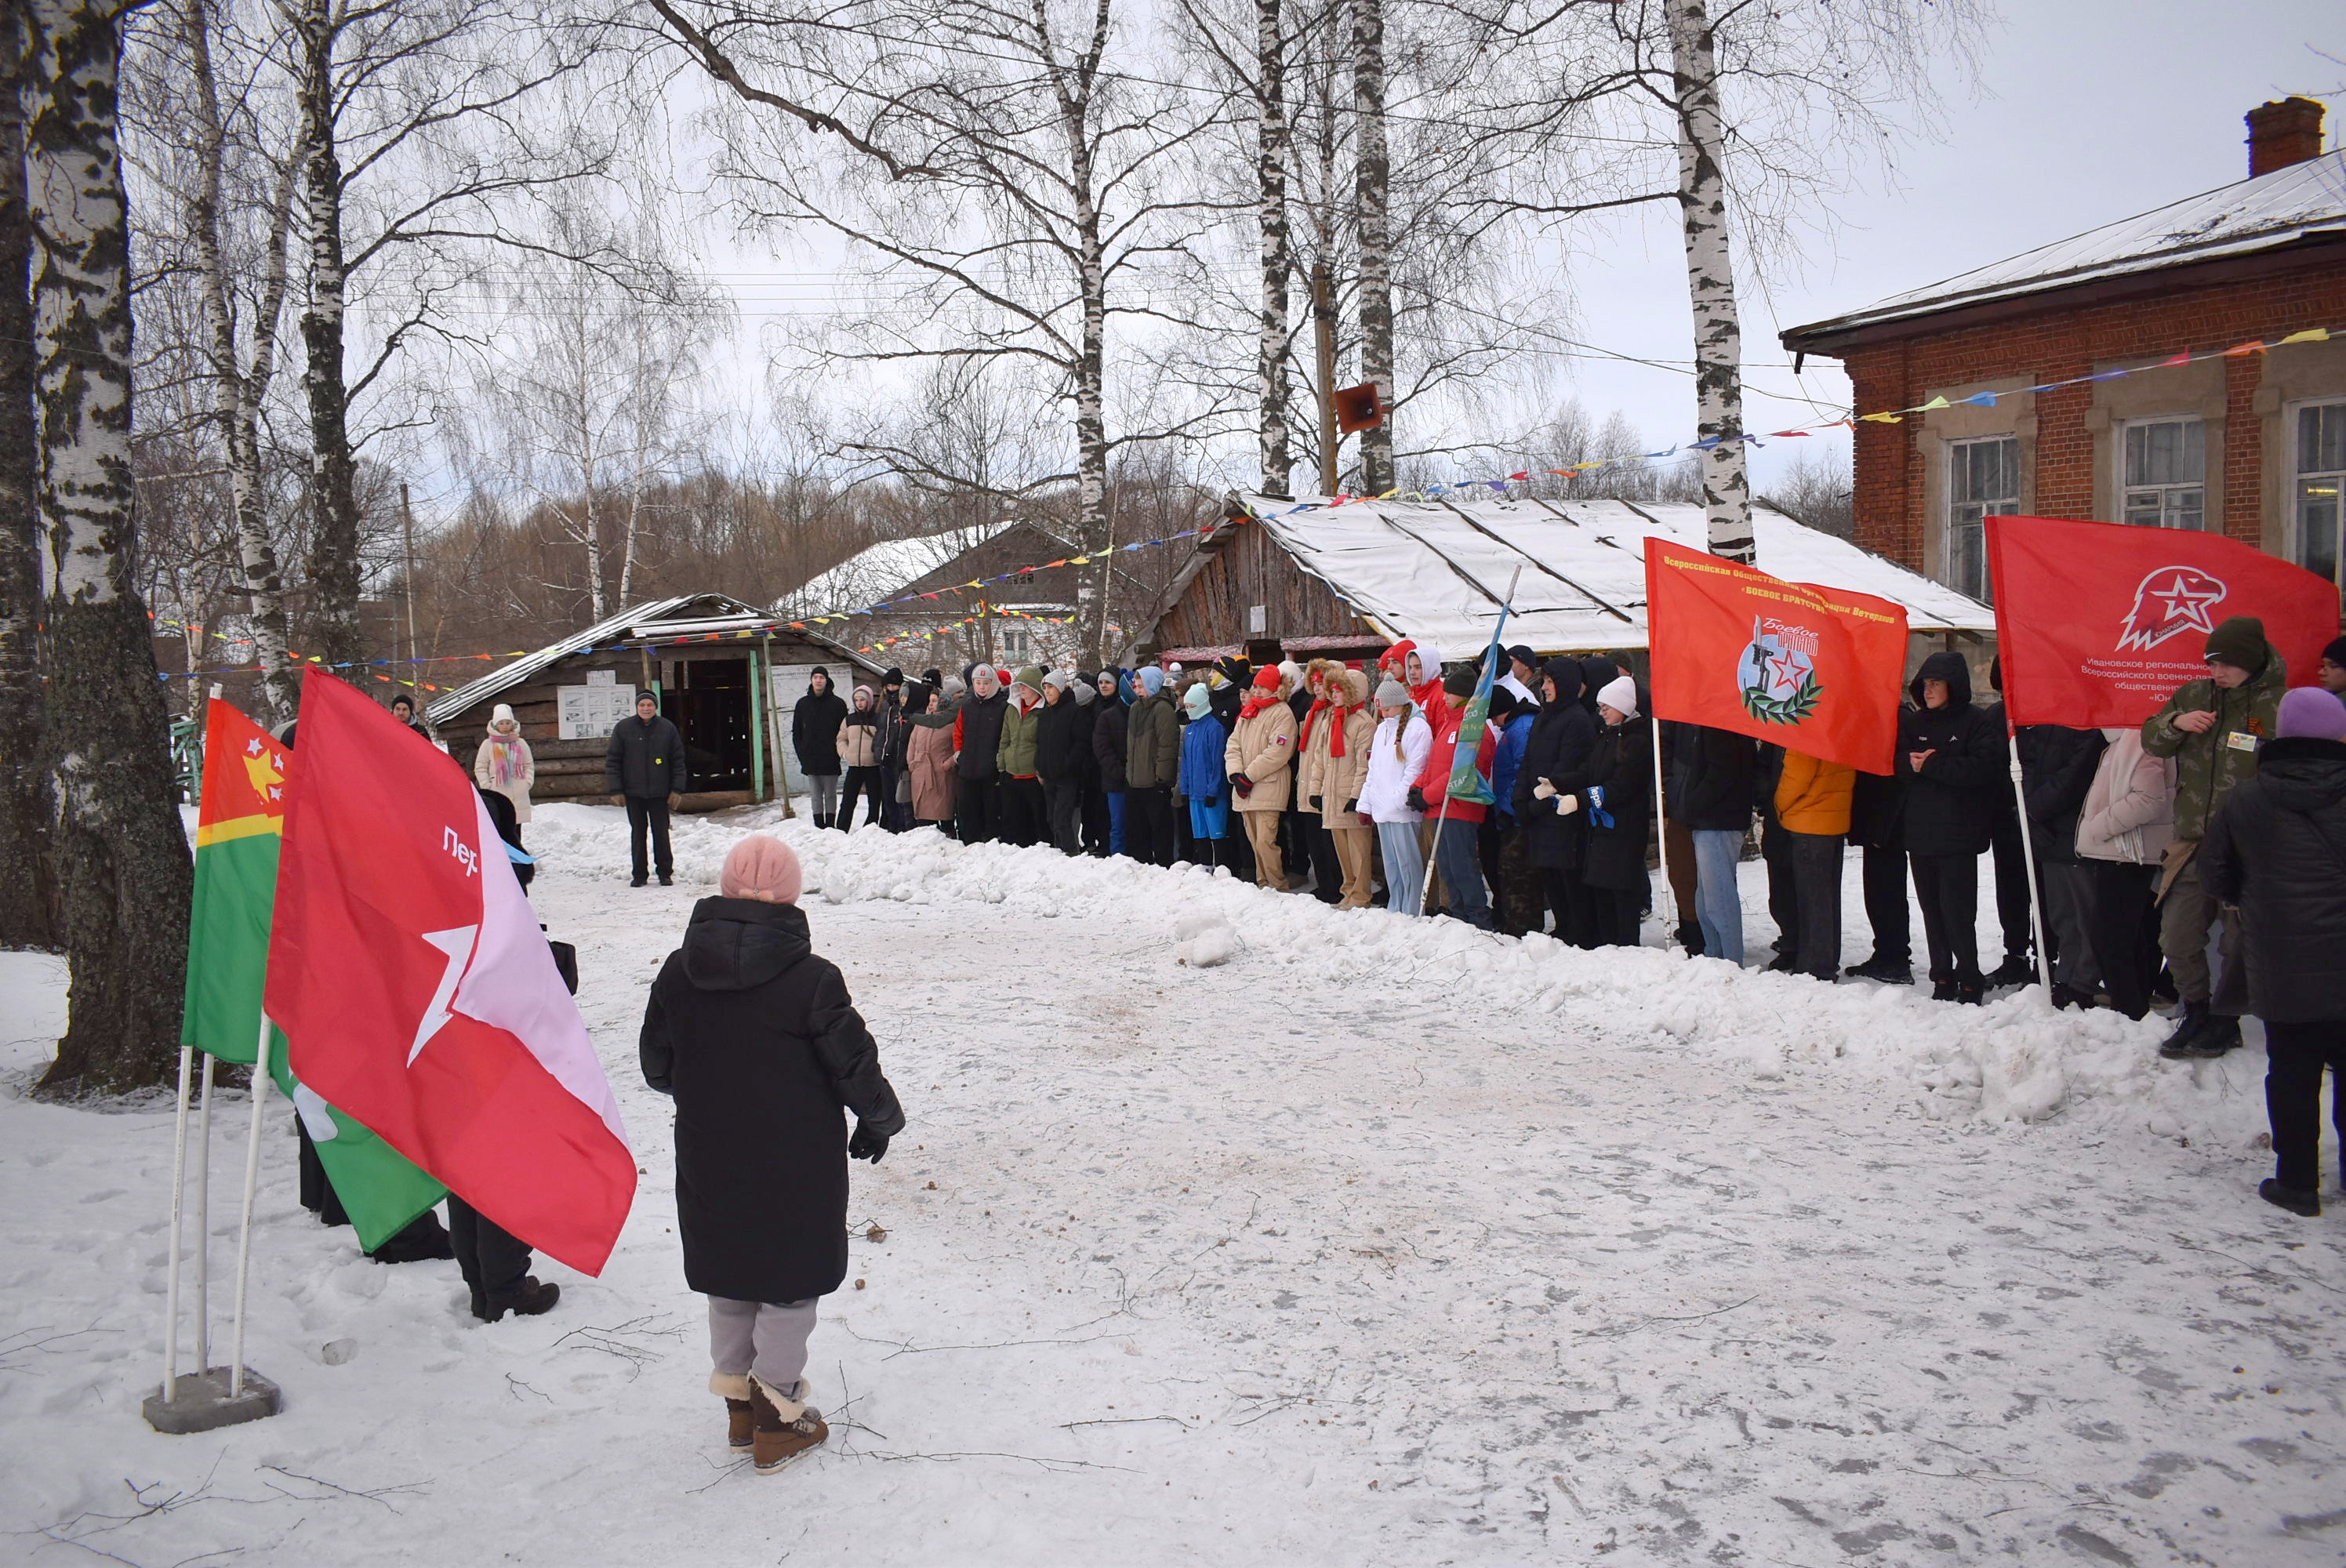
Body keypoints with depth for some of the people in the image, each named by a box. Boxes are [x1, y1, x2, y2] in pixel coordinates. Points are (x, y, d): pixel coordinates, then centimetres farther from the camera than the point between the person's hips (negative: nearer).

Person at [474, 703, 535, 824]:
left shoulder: (521, 743, 11)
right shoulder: (488, 744, 4)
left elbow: (529, 765, 15)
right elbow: (480, 768, 4)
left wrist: (528, 782, 0)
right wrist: (487, 786, -7)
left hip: (519, 795, 3)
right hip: (497, 795, -2)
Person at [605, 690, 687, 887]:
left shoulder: (668, 729, 2)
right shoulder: (623, 728, 0)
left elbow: (678, 760, 4)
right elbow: (612, 760, 1)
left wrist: (677, 790, -2)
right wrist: (616, 791, -5)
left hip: (660, 792, 0)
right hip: (633, 793, 0)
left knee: (661, 833, 3)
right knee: (637, 834, 7)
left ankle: (665, 873, 12)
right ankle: (638, 875, 14)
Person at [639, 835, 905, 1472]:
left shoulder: (677, 973, -5)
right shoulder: (812, 979, -20)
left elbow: (656, 1067, 6)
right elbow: (855, 1068, -12)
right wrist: (881, 1120, 8)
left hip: (709, 1164, 5)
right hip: (795, 1168, -4)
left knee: (728, 1277, 21)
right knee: (789, 1284, 11)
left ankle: (738, 1401, 34)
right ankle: (779, 1418, 20)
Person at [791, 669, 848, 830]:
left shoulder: (837, 704, 1)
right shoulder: (803, 704, 10)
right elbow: (796, 732, 12)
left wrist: (837, 752, -7)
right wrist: (801, 754, 3)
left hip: (830, 760, -2)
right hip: (810, 760, 2)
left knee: (830, 795, 2)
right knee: (815, 796, 4)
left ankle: (830, 826, 5)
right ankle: (819, 827, 7)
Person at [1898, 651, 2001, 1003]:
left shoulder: (1977, 724, -3)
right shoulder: (1913, 722, 14)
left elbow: (1983, 768, -17)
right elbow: (1897, 763, 6)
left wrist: (1931, 765, -16)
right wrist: (1912, 763, -16)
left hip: (1957, 833, -5)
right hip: (1919, 831, 6)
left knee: (1957, 910, -7)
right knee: (1931, 908, 8)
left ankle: (1970, 980, 4)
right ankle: (1942, 977, 15)